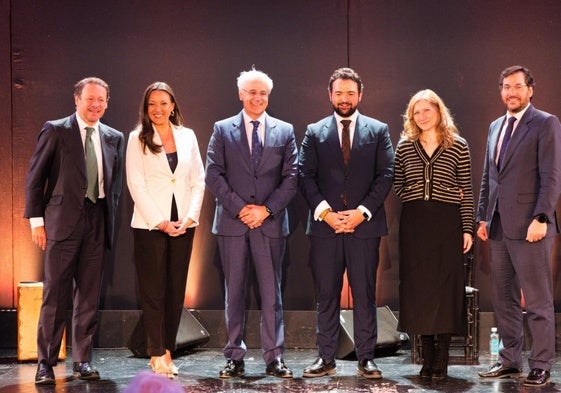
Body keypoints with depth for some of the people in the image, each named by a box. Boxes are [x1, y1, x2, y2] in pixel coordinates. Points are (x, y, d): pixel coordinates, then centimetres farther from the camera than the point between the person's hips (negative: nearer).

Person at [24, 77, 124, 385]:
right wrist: (36, 219, -6)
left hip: (97, 223, 4)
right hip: (63, 221, -4)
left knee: (89, 296, 6)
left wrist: (110, 218, 7)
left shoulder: (114, 138, 12)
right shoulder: (55, 131, 0)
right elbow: (35, 177, 0)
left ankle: (82, 360, 15)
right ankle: (46, 362, 6)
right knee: (55, 295, -2)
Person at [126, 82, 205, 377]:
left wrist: (191, 216, -5)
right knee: (153, 290, 0)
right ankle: (157, 354, 6)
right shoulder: (138, 138, 1)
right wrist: (160, 221, -12)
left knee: (176, 289, 6)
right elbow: (136, 184, -5)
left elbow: (198, 181, 8)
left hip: (183, 224, 3)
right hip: (150, 224, -3)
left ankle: (167, 350, 14)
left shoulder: (187, 136, 9)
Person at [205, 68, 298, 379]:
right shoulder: (223, 130, 6)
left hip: (270, 222, 0)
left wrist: (266, 209, -8)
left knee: (271, 292, 2)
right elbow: (213, 175, -1)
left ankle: (274, 358, 8)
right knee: (234, 292, 5)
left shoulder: (285, 131, 8)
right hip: (232, 223, 0)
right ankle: (235, 357, 11)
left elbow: (291, 177, 3)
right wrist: (240, 208, -10)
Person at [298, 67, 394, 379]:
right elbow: (305, 176, 3)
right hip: (324, 225, 1)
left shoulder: (379, 131, 8)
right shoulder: (315, 132, 10)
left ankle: (366, 357, 10)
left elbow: (386, 175, 1)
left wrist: (362, 212, -10)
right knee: (327, 295, 5)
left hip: (365, 225, -1)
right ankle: (327, 358, 12)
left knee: (365, 294, 3)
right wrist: (325, 212, -9)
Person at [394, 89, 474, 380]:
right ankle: (427, 358, 12)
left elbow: (467, 191, 2)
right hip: (414, 223, 2)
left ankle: (442, 361, 5)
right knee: (418, 286, 2)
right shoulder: (404, 146, 8)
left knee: (446, 285, -2)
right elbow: (397, 184, 13)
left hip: (447, 222, -2)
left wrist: (467, 229, -3)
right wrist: (413, 197, -5)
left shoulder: (458, 146, 2)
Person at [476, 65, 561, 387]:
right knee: (504, 300, 11)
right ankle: (510, 361, 20)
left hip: (529, 226, -7)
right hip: (499, 227, 7)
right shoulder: (496, 127, 18)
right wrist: (483, 217, 14)